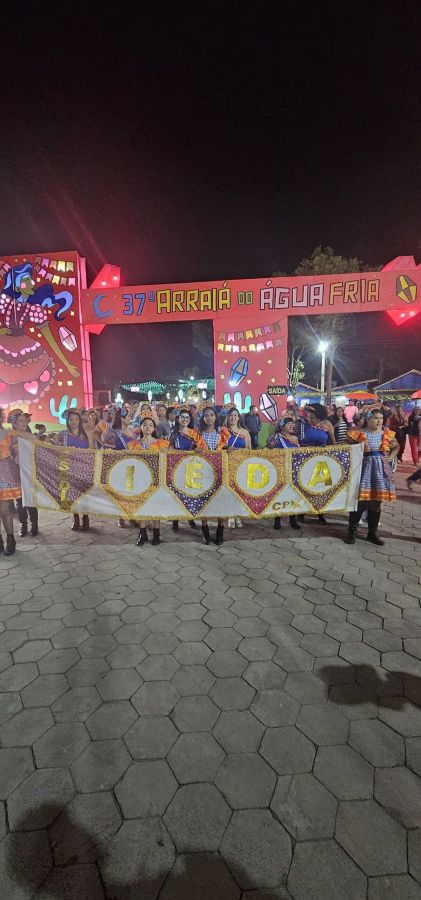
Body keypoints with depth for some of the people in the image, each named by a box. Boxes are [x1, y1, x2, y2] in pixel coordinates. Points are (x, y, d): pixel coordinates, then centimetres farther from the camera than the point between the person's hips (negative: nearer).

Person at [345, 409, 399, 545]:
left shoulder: (387, 433, 5)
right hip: (364, 467, -4)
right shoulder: (359, 433, -6)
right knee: (360, 500, -5)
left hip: (380, 469, 4)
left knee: (376, 501, 9)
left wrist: (390, 458, 6)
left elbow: (396, 447, 20)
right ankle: (352, 531, 8)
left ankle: (372, 533, 22)